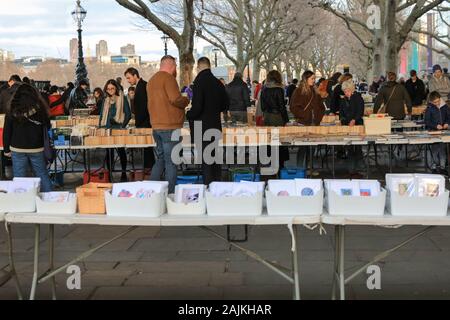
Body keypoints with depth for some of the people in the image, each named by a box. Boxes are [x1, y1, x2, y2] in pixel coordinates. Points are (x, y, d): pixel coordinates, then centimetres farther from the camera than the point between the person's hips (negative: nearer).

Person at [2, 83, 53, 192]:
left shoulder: (12, 110, -4)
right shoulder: (40, 108, -4)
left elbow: (6, 131, 0)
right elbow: (47, 127, 2)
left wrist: (6, 149, 8)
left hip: (17, 149, -1)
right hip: (37, 149, 1)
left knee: (19, 178, 6)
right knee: (43, 175, 12)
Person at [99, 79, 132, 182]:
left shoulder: (122, 99, 1)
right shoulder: (106, 101, 15)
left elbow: (128, 114, -3)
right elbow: (102, 115, 19)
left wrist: (123, 125, -14)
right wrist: (101, 127, 7)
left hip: (118, 129, -4)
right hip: (107, 129, 4)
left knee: (120, 150, -4)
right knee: (109, 151, 5)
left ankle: (124, 173, 3)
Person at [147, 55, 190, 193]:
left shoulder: (152, 80, 17)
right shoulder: (168, 78, -11)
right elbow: (176, 99, -20)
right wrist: (186, 100, -1)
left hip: (156, 126, 9)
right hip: (170, 126, -9)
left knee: (160, 159, 17)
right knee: (171, 162, -4)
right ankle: (170, 193, -2)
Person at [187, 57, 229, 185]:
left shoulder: (199, 82, -15)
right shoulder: (217, 82, 6)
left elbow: (197, 107, -19)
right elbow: (225, 104, 14)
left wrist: (189, 115, -1)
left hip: (202, 126, -7)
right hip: (216, 125, 7)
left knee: (205, 159, -4)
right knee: (215, 156, 15)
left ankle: (208, 185, -3)